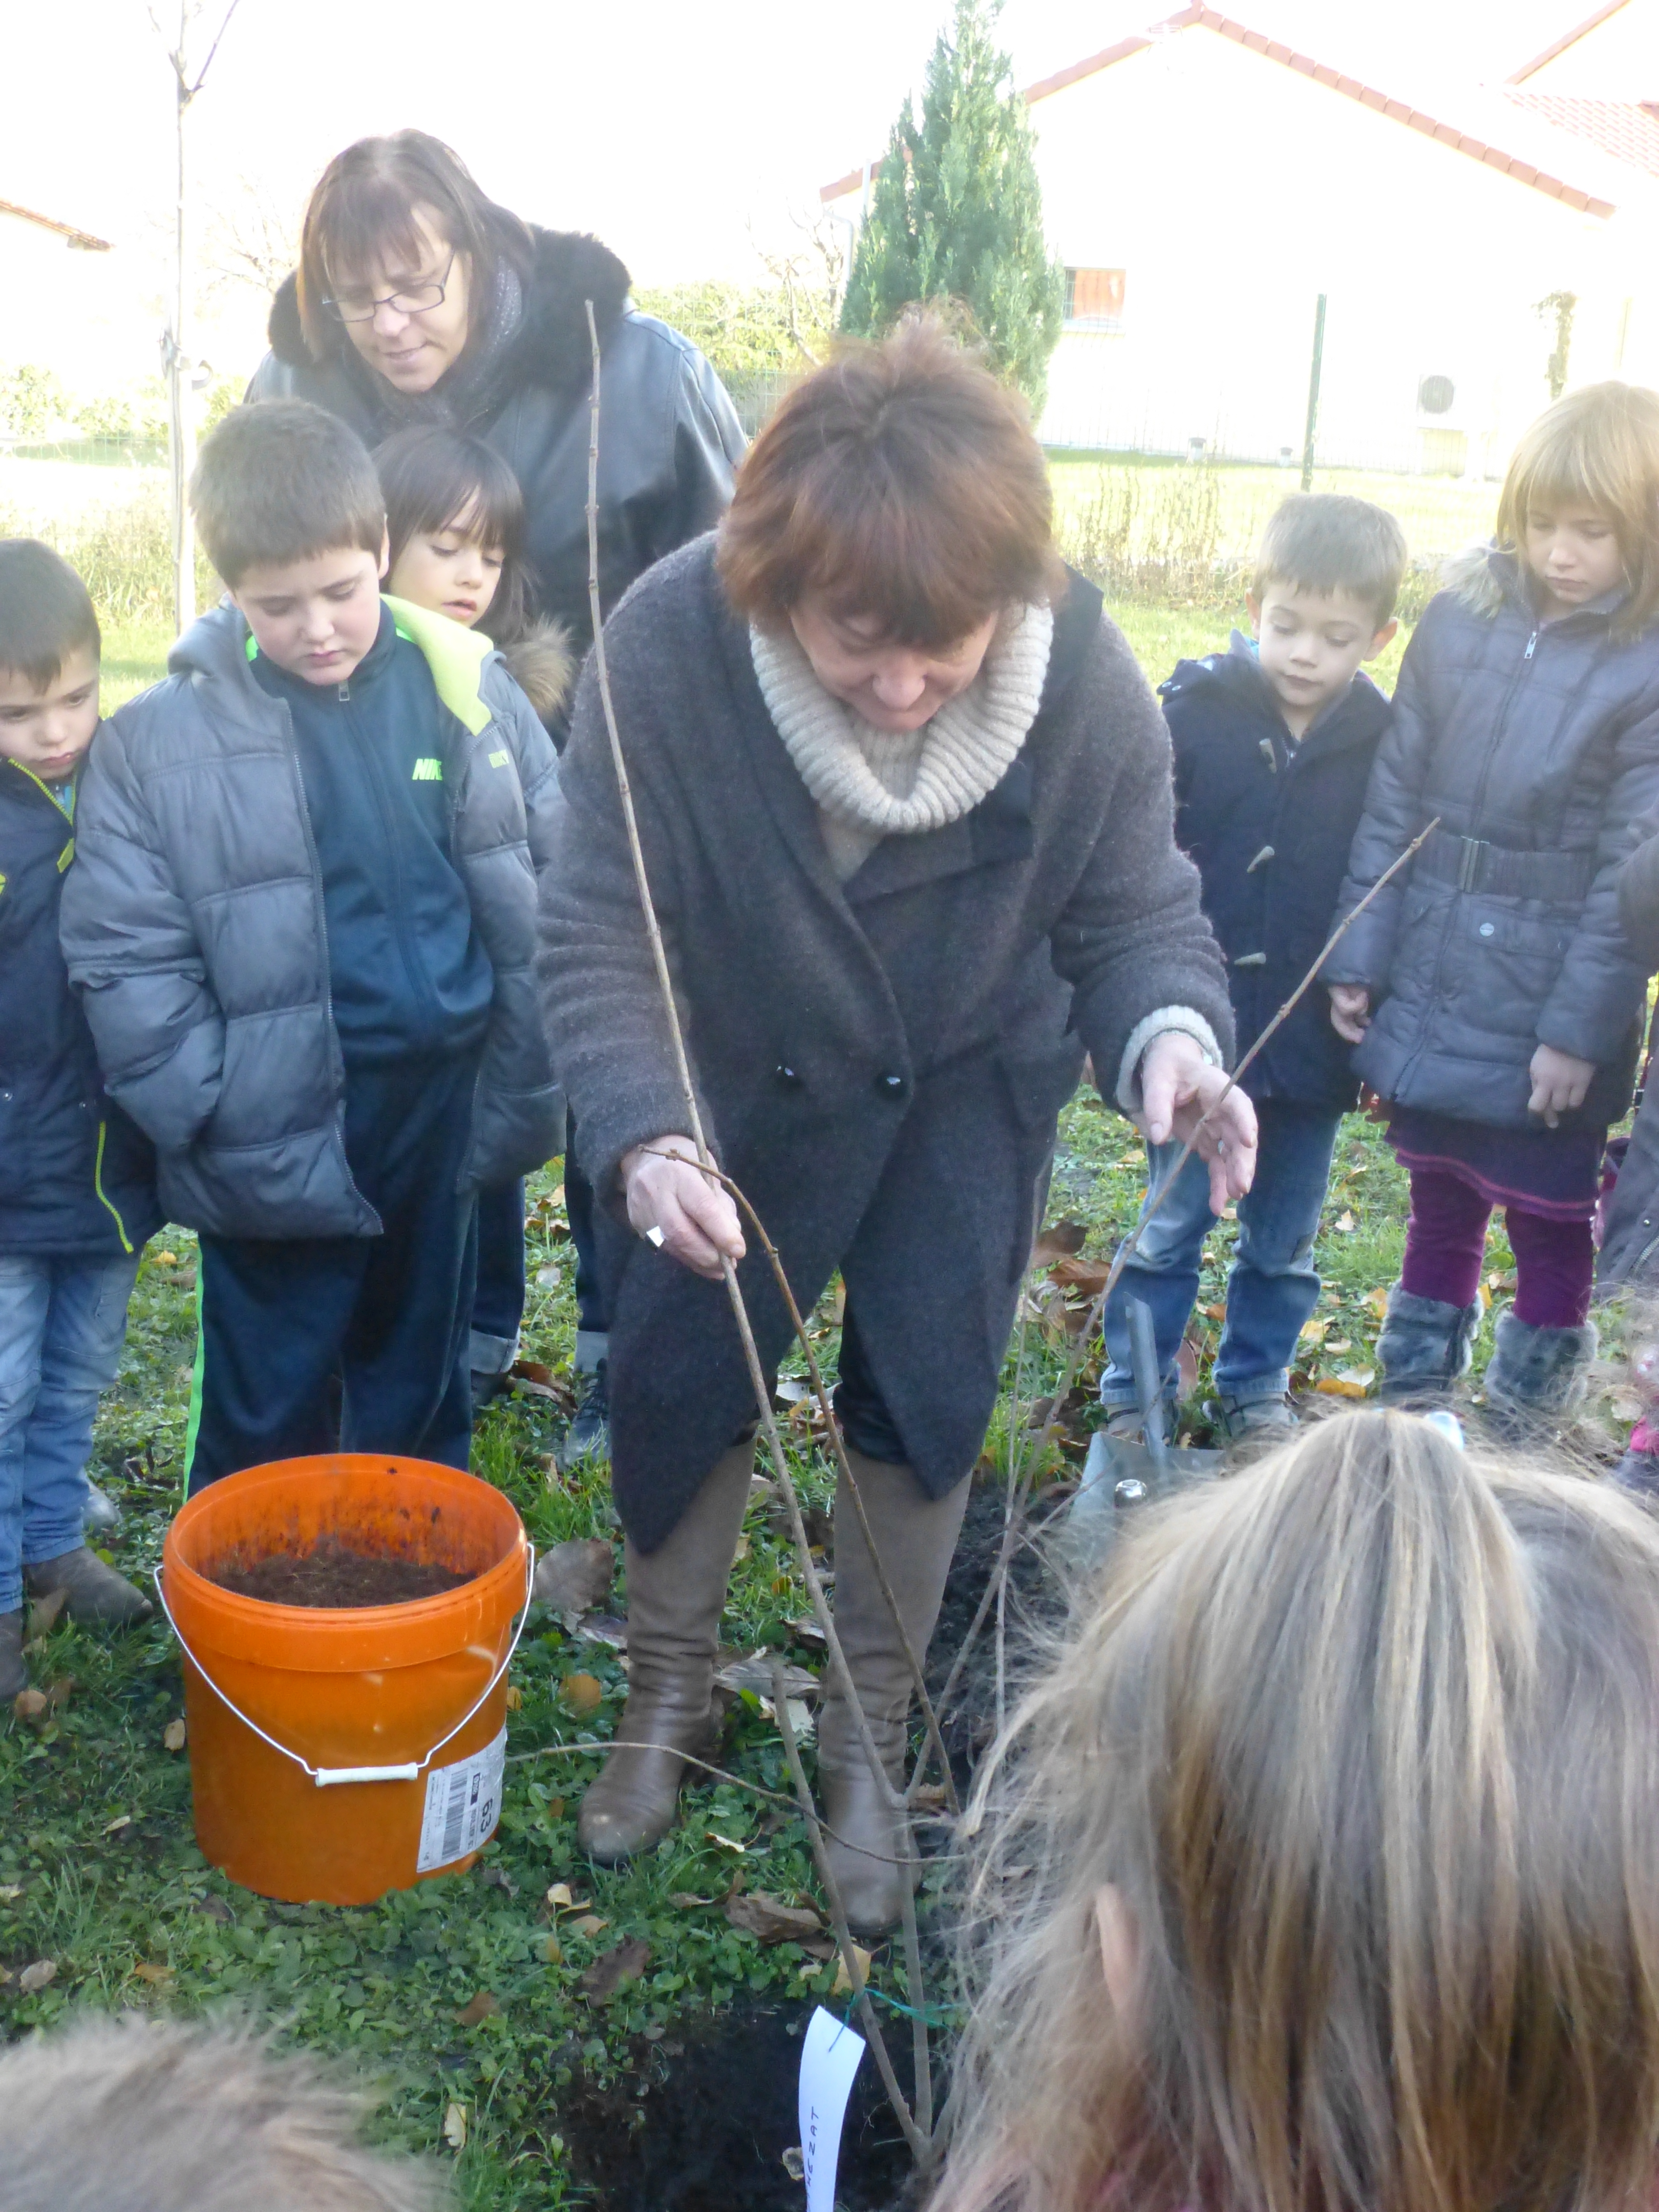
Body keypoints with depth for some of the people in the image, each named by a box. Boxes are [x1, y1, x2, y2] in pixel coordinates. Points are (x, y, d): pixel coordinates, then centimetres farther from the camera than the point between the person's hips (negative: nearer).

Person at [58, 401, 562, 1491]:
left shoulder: (468, 687, -3)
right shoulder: (161, 739, -10)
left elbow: (552, 890, 4)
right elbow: (126, 960, -8)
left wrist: (524, 1068, 2)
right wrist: (214, 1114, -12)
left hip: (442, 1106, 3)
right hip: (282, 1140, -3)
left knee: (422, 1399, 22)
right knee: (267, 1424, 13)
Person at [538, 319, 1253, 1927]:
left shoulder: (1087, 679, -29)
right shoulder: (668, 647, -33)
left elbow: (1137, 914, -17)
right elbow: (595, 937, -29)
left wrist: (1171, 1035, -41)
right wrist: (643, 1141, -46)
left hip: (968, 1086, 1)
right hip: (734, 1076, 0)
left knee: (926, 1400, 5)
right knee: (675, 1372, 8)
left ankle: (867, 1743, 30)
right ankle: (671, 1687, 36)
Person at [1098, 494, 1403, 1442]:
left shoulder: (1385, 741, -5)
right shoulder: (1195, 711, -10)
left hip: (1313, 1043, 2)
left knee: (1285, 1241, 16)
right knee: (1173, 1223, 11)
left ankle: (1256, 1385, 35)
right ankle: (1134, 1391, 26)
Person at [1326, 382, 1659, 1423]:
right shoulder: (1461, 617, 0)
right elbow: (1395, 799, 3)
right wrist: (1360, 957, 2)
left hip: (1547, 1004, -3)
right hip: (1432, 984, 4)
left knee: (1548, 1217, 10)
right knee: (1439, 1200, 17)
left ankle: (1527, 1433, 29)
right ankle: (1411, 1403, 35)